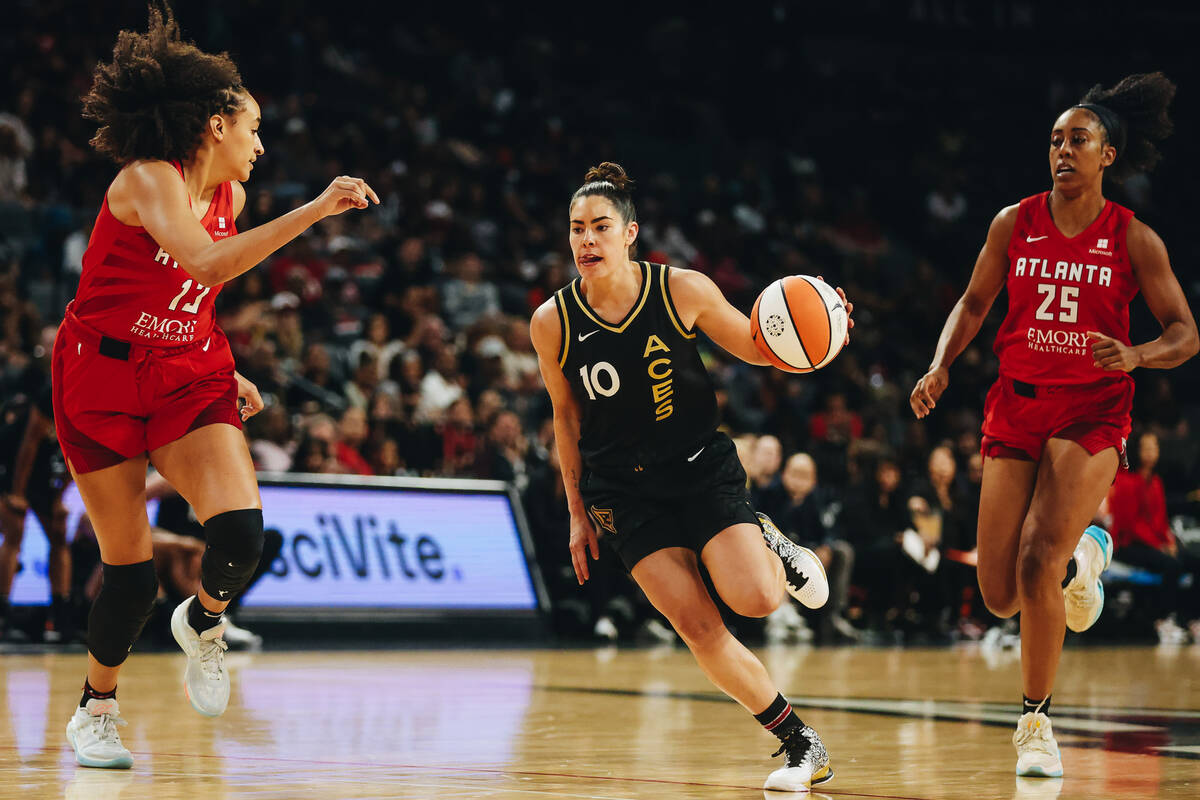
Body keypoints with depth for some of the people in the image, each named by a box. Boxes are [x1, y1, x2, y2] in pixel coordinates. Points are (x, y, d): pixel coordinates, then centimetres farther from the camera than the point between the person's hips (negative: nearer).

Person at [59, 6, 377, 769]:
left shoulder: (228, 196, 8)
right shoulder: (145, 180, -16)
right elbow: (206, 263, -35)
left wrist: (225, 372, 13)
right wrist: (315, 210, -36)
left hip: (188, 379, 5)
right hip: (103, 383, -5)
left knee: (241, 533, -19)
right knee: (130, 571, -1)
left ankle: (203, 622, 14)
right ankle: (96, 712, 22)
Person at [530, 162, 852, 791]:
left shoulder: (682, 290, -11)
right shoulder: (552, 323, -7)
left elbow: (755, 348, 3)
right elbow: (567, 416, 7)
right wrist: (577, 513, 10)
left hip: (701, 467, -1)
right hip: (625, 490, 1)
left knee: (755, 599, -22)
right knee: (698, 628, -11)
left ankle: (773, 551, 17)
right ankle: (801, 744, 5)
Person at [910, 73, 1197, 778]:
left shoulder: (1134, 239, -4)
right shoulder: (1015, 224, 2)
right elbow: (975, 304, 14)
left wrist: (1135, 355, -21)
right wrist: (940, 368, -2)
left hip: (1093, 411, -3)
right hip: (1017, 406, 3)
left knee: (1037, 565, -20)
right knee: (999, 596, -1)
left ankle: (1037, 722, -1)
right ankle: (1084, 556, 35)